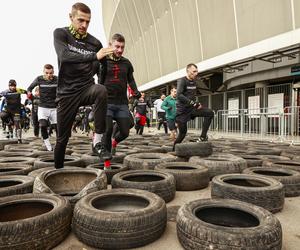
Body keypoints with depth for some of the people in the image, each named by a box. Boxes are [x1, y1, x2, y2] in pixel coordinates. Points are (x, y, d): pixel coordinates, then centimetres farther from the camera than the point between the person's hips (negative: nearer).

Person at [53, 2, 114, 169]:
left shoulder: (95, 42, 2)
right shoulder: (60, 34, -3)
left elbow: (103, 65, 19)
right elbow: (64, 56, -23)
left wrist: (99, 85, 8)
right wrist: (94, 56, -34)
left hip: (87, 88, 1)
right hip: (67, 92, -1)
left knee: (101, 91, -35)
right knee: (63, 137, 4)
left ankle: (97, 142, -28)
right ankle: (58, 169, 28)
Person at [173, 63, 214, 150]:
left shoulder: (194, 82, 11)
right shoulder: (182, 81, -11)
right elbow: (179, 95, -26)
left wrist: (197, 104, 8)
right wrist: (192, 102, -30)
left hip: (192, 108, 6)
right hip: (182, 110, -6)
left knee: (210, 113, -12)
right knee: (182, 132, -2)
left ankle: (202, 137, -11)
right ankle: (174, 149, 22)